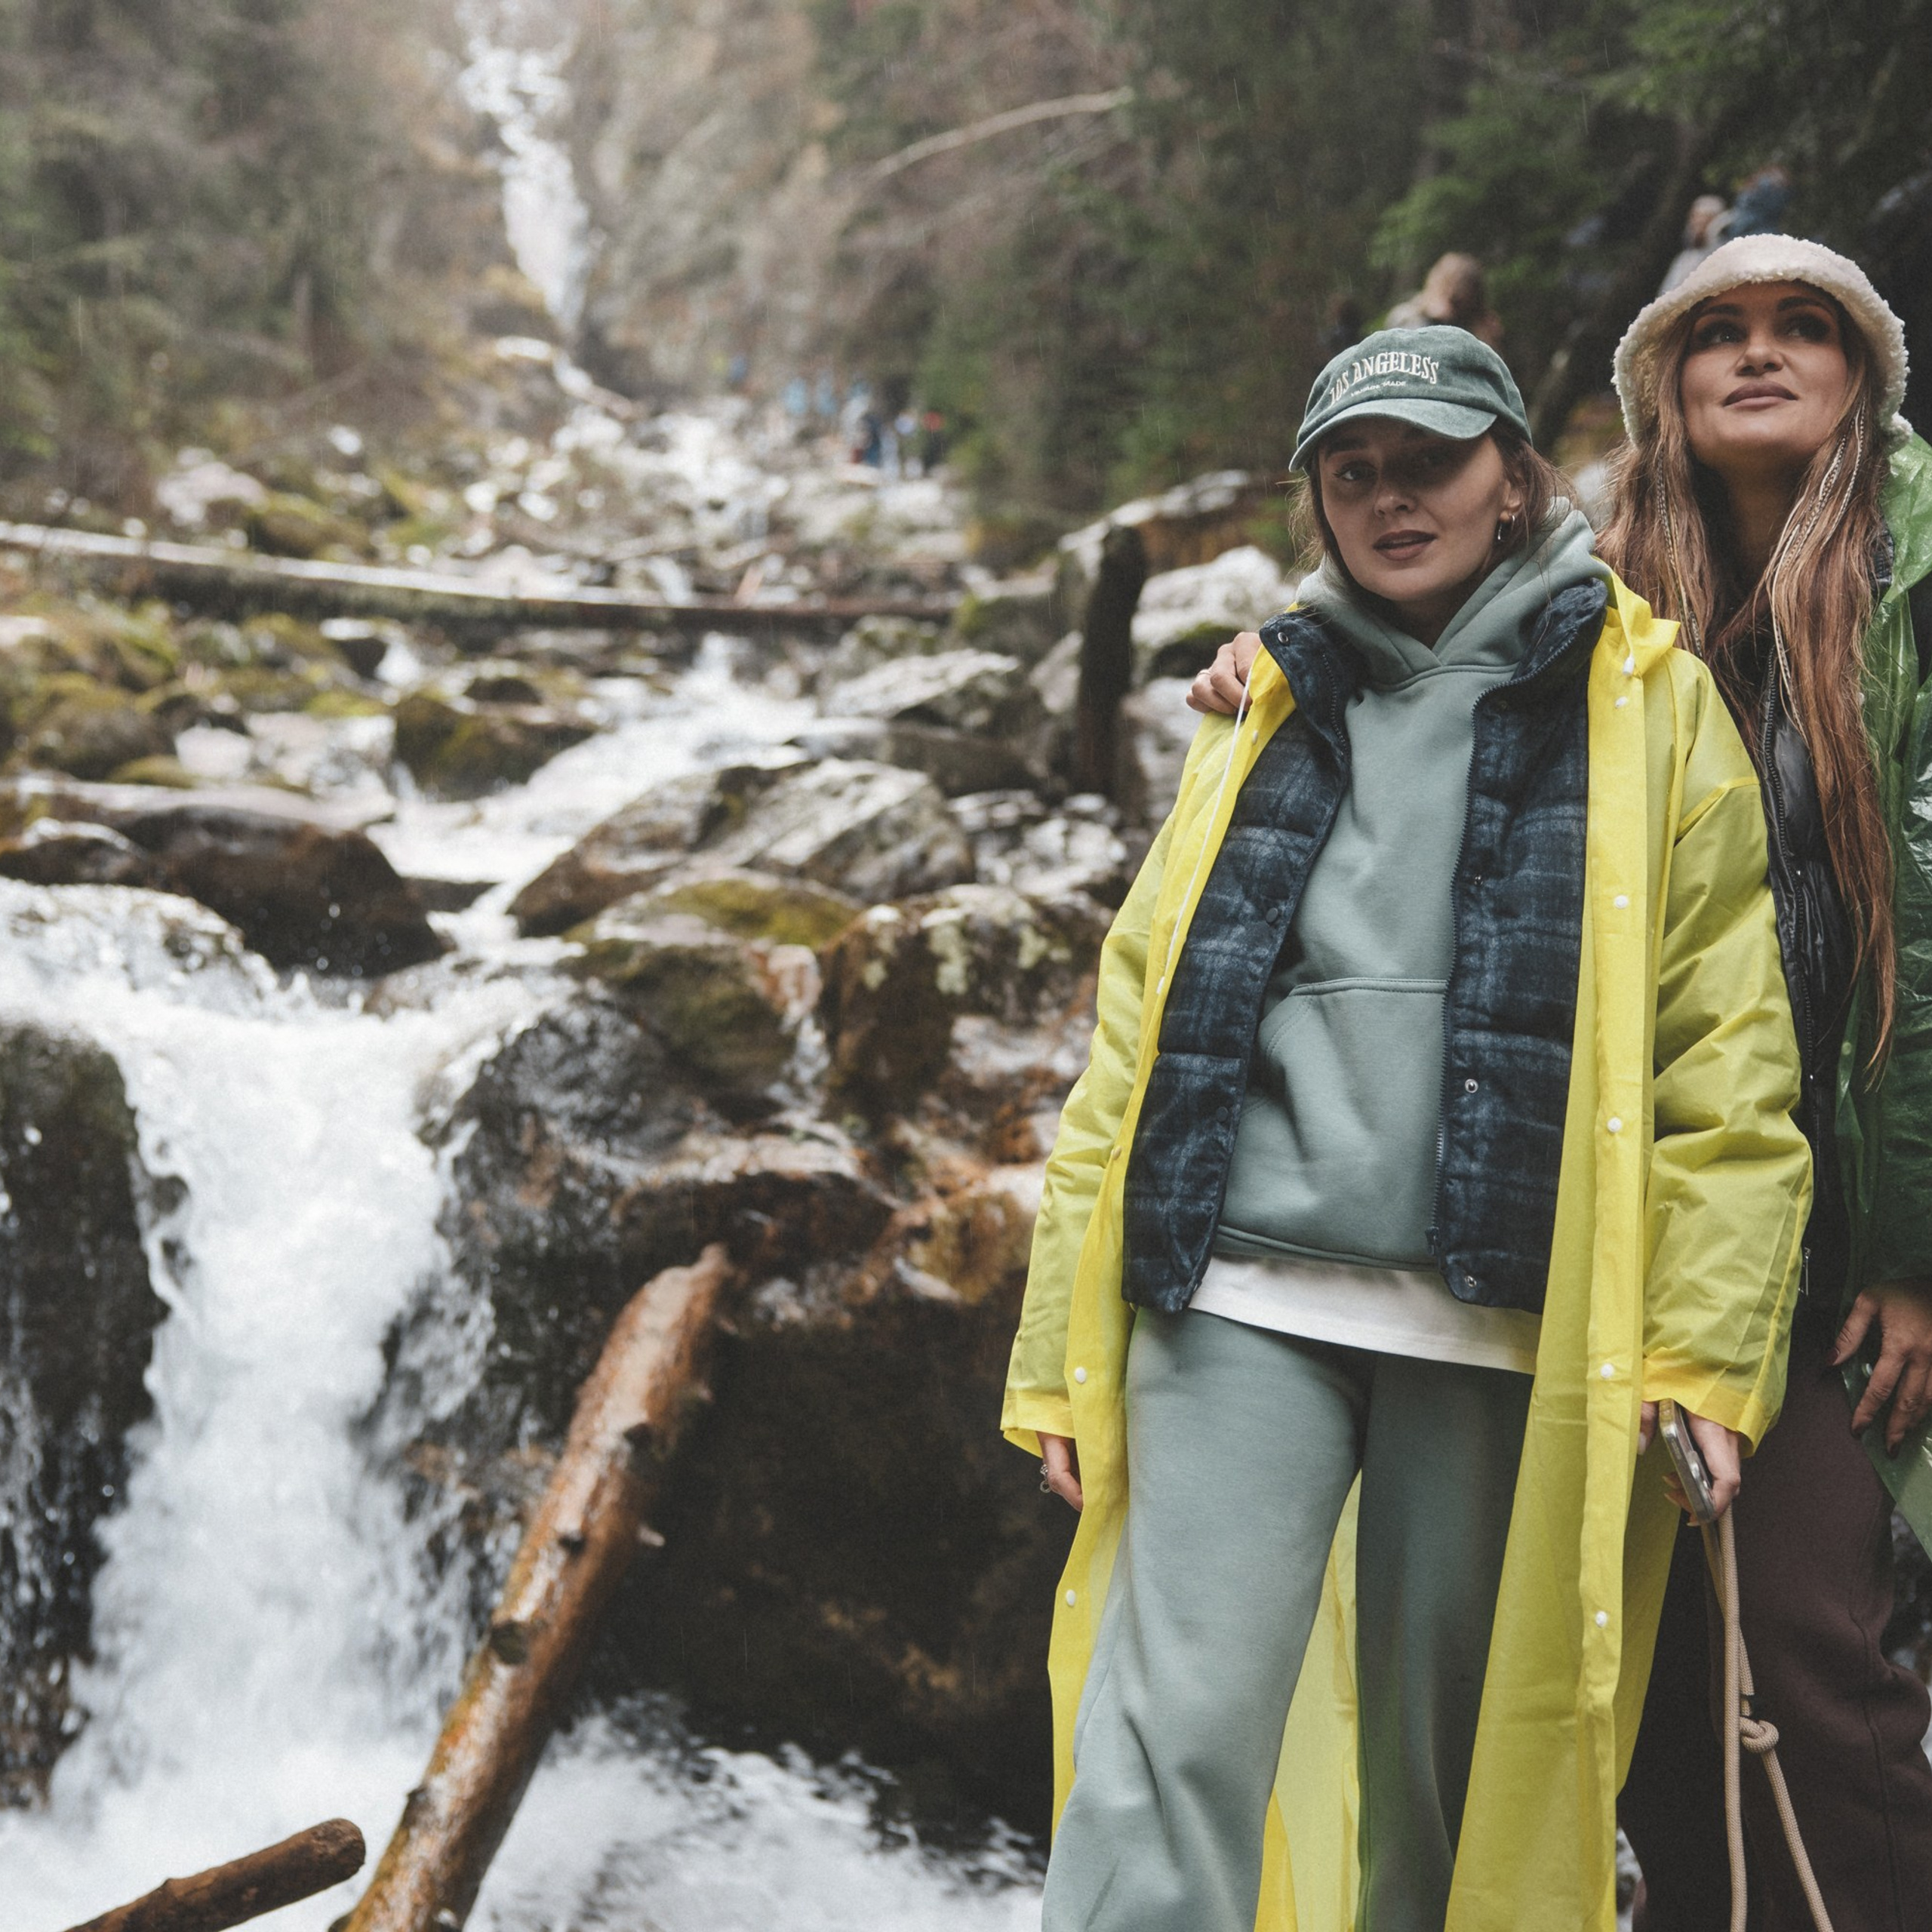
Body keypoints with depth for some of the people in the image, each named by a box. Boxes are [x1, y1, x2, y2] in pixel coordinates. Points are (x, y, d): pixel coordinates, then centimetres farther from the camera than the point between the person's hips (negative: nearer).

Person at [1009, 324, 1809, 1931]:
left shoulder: (1645, 708, 8)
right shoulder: (1269, 716, 16)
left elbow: (1726, 1058, 0)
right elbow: (1136, 1041, 12)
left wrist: (1702, 1352, -9)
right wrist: (1064, 1350, 6)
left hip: (1504, 1326, -1)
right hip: (1237, 1301, 2)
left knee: (1446, 1771, 8)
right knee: (1172, 1739, -8)